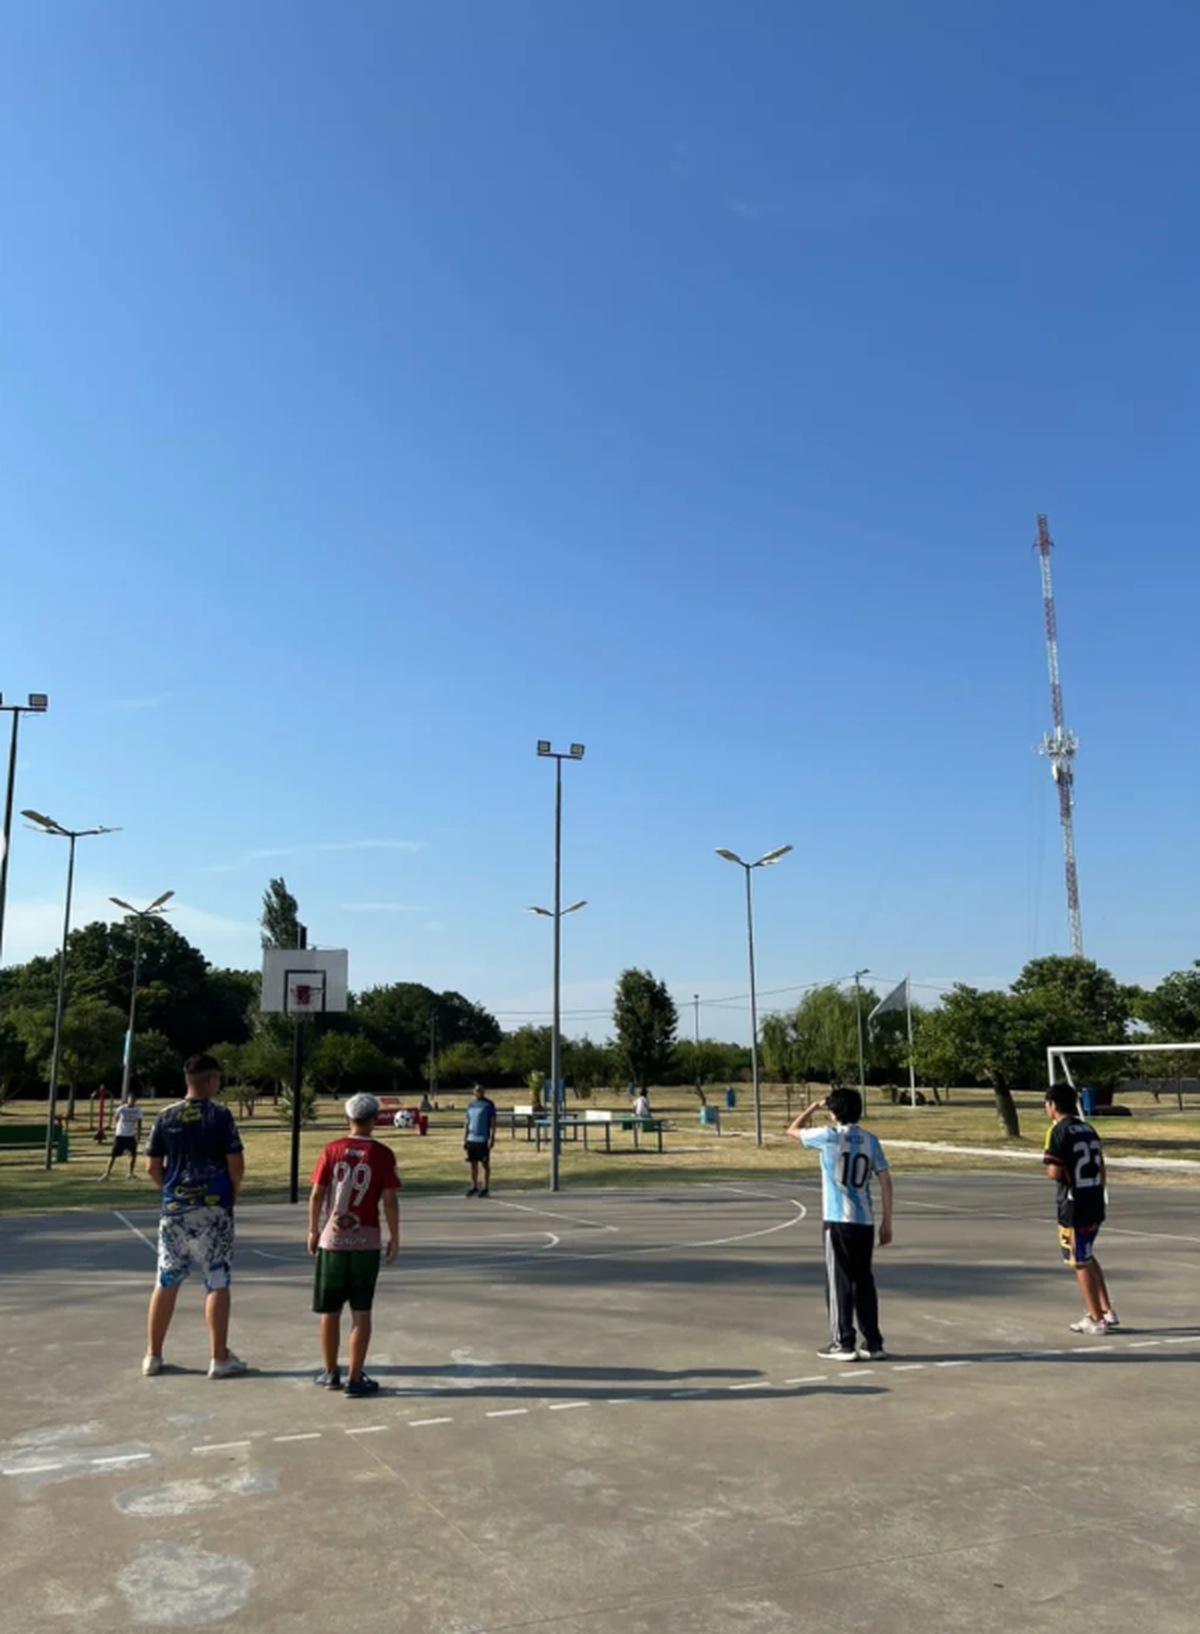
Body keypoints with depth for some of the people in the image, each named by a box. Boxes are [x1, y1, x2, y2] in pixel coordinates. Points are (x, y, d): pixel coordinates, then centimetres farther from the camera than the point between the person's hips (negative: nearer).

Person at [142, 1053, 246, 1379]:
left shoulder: (165, 1117, 3)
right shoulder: (220, 1114, -8)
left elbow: (153, 1167, 5)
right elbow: (236, 1165, -9)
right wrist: (233, 1193, 7)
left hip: (174, 1208, 4)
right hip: (213, 1208, -4)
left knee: (166, 1282, 13)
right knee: (217, 1283, 2)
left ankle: (153, 1355, 20)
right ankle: (220, 1358, 5)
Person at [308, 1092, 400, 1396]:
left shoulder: (332, 1151, -2)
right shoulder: (382, 1154, -7)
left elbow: (316, 1195, -1)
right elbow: (390, 1201, -8)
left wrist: (313, 1231, 12)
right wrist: (395, 1237, 3)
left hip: (332, 1240, 2)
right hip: (366, 1242, -1)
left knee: (329, 1311, 13)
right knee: (361, 1312, 6)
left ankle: (331, 1373, 24)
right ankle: (356, 1378, 8)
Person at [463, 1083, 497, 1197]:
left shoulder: (489, 1104, -2)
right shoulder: (471, 1104, 13)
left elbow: (493, 1122, -5)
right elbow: (467, 1123, 16)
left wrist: (491, 1138, -14)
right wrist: (464, 1139, 12)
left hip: (483, 1139, -5)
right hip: (471, 1139, 5)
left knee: (485, 1164, 1)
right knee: (473, 1163, 9)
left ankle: (485, 1188, 7)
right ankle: (474, 1186, 19)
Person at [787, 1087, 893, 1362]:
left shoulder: (829, 1136, -6)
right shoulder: (870, 1140, 6)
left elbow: (793, 1130, 9)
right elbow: (885, 1181, 4)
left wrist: (814, 1107, 21)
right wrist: (887, 1222, 9)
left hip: (838, 1220, -4)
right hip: (865, 1221, 5)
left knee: (839, 1282, 3)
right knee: (864, 1281, 13)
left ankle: (843, 1344, 6)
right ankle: (874, 1344, 16)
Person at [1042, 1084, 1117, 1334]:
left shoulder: (1058, 1132, -14)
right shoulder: (1088, 1130, 9)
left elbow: (1055, 1173, -23)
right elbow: (1101, 1171, 14)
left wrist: (1050, 1170, -2)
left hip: (1074, 1206, -8)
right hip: (1095, 1203, 8)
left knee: (1080, 1262, 5)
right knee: (1087, 1257, 23)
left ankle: (1096, 1319, 12)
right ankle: (1107, 1311, 24)